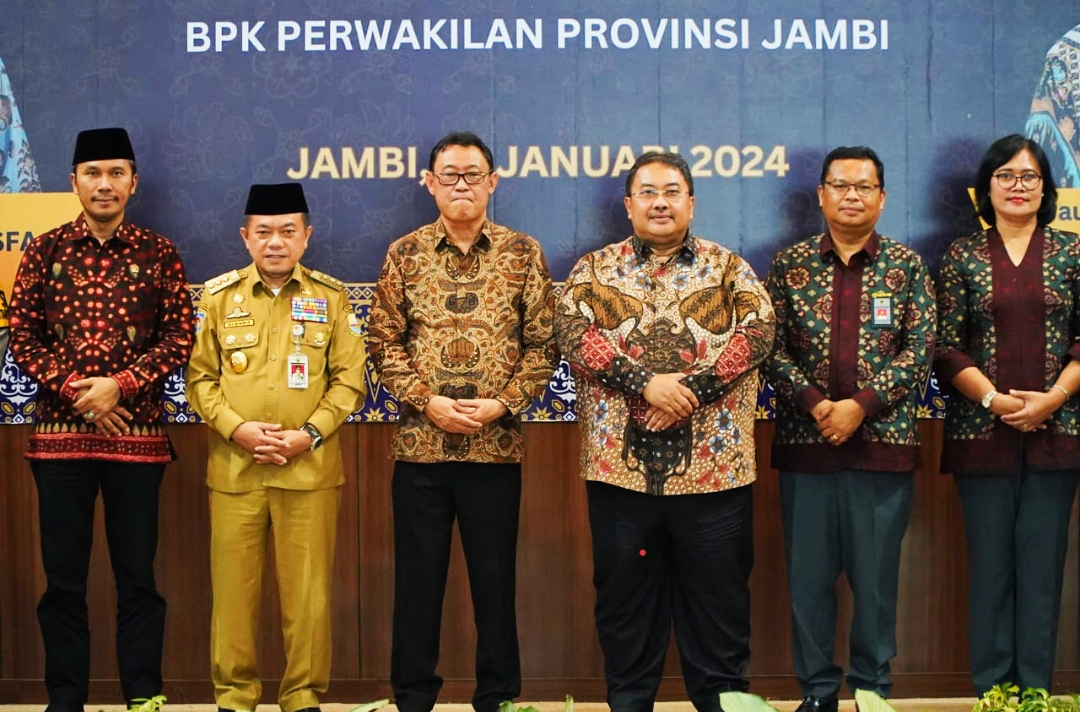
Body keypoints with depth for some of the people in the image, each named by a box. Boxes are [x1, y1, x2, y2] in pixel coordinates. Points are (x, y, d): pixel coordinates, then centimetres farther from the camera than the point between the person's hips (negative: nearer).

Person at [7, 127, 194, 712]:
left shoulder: (159, 254, 4)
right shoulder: (45, 251, 6)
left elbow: (179, 339, 0)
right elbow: (23, 339, 3)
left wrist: (119, 385, -13)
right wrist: (74, 390, -9)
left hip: (137, 434, -1)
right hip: (59, 432, 1)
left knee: (137, 576, 5)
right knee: (63, 577, 6)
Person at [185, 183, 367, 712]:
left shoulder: (332, 297, 4)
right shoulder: (218, 296, 6)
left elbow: (349, 379, 2)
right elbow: (200, 376, 5)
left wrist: (310, 434, -11)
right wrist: (236, 428, -10)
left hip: (310, 468, -1)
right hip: (233, 468, 1)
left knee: (307, 590, 3)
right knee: (233, 587, 5)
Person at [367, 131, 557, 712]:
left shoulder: (523, 254, 3)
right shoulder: (404, 254, 5)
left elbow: (543, 343, 1)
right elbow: (383, 342, 3)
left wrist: (503, 404, -11)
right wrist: (428, 402, -10)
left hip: (497, 446, 0)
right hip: (419, 444, 1)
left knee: (495, 578, 6)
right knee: (417, 577, 7)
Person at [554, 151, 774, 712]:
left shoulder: (728, 266, 8)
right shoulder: (594, 268, 8)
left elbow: (758, 331, -6)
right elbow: (572, 332, -7)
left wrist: (691, 388, -18)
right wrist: (646, 382, -19)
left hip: (713, 465, 0)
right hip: (620, 464, 0)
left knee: (718, 596, 7)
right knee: (624, 598, 9)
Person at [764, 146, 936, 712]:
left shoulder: (907, 267, 5)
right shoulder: (790, 264, 6)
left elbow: (920, 350, -3)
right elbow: (772, 347, 1)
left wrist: (860, 405, -13)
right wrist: (814, 404, -13)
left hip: (884, 443, 0)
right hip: (805, 443, 1)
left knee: (876, 575, 4)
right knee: (808, 574, 5)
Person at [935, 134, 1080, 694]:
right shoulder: (963, 255, 5)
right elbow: (947, 348, 0)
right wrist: (994, 400, -11)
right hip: (982, 431, 0)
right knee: (990, 561, 2)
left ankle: (1035, 690, 8)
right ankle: (991, 690, 9)